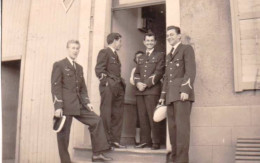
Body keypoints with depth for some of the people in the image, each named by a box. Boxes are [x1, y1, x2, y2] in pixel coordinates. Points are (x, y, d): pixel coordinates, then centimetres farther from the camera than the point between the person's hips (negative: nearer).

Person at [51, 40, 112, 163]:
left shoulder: (79, 68, 20)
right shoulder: (59, 65, -1)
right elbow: (55, 87, -9)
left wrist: (86, 102, 4)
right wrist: (58, 106, -17)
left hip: (78, 105, 7)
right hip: (65, 106, -7)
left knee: (96, 120, -1)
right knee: (64, 134, -1)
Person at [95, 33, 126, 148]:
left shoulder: (115, 54, 24)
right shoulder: (104, 52, -3)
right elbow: (99, 70, -12)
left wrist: (121, 83, 12)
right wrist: (107, 82, -15)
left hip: (118, 88, 9)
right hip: (108, 88, -9)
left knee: (117, 115, 7)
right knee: (106, 115, -5)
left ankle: (115, 140, 13)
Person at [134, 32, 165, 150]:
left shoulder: (160, 55, 8)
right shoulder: (141, 58, 25)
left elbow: (159, 72, -4)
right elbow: (136, 73, 19)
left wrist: (146, 84, -11)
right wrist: (138, 83, -3)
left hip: (152, 90, -5)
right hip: (140, 91, 5)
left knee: (153, 117, -8)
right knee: (142, 117, 3)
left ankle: (156, 142, -2)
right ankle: (145, 140, 9)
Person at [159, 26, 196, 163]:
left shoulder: (187, 49, 5)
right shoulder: (169, 56, 27)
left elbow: (191, 71, -8)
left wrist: (185, 90, -20)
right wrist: (163, 95, 18)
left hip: (182, 92, -7)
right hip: (171, 95, 7)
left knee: (182, 125, -12)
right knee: (172, 126, 2)